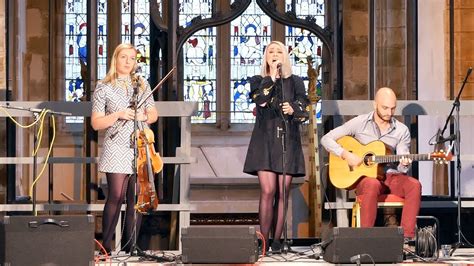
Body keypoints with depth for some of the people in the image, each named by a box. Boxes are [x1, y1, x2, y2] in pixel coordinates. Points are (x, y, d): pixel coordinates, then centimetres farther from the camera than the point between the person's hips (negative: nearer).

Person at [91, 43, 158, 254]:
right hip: (117, 148, -4)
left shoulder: (142, 84, 13)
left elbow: (154, 115, 18)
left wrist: (145, 116, -5)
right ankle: (106, 245, -1)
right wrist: (119, 114, -14)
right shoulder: (104, 88, 2)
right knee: (116, 196, -10)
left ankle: (130, 245, 8)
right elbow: (96, 123, 0)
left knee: (136, 197, 1)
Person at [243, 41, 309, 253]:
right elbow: (260, 100, -11)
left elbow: (304, 111, 3)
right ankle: (264, 241, -10)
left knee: (283, 193, -1)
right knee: (268, 191, -13)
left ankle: (276, 241, 3)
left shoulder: (295, 82, 13)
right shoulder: (258, 81, 11)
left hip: (288, 141, 2)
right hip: (265, 140, -2)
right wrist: (272, 76, -8)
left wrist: (293, 110, -19)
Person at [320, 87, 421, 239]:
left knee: (414, 185, -28)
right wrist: (346, 155, -15)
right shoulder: (360, 123, 2)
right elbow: (326, 139, 0)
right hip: (364, 176, -3)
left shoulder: (402, 131, 7)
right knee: (373, 185, -39)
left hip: (390, 177, 3)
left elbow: (401, 166, 2)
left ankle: (407, 237, -31)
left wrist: (405, 164, -23)